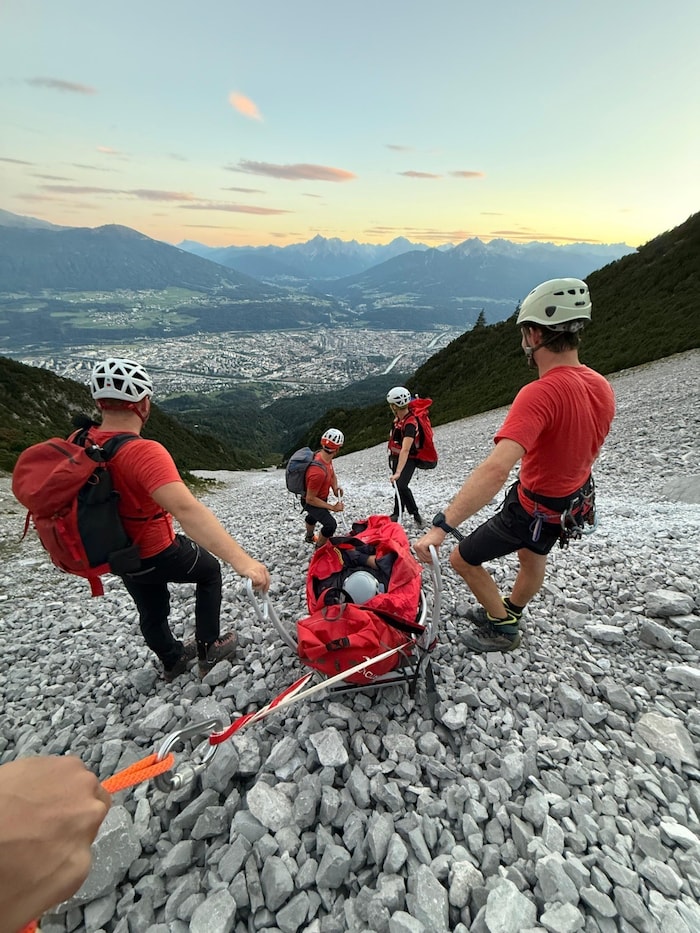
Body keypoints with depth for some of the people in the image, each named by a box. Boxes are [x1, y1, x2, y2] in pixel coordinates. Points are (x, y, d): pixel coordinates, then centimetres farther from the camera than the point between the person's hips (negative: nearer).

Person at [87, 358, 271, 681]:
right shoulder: (144, 452, -36)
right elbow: (186, 509, -49)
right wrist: (241, 560, -55)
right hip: (158, 554, -7)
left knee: (152, 612, 28)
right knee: (210, 571, 22)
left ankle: (173, 659, 54)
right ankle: (208, 651, 30)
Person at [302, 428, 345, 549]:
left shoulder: (325, 456, -18)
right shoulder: (318, 472, -44)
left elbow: (332, 475, 3)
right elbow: (310, 499, -34)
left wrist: (335, 488, -16)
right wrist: (332, 507, -29)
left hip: (319, 497, 9)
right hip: (311, 502, -9)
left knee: (313, 516, 34)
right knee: (331, 525, -21)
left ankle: (309, 537, 65)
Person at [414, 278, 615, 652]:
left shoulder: (539, 394, -36)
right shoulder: (603, 387, -9)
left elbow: (496, 468, -48)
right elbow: (584, 449, 7)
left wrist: (441, 525, -49)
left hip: (534, 509, -8)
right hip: (574, 501, 9)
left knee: (462, 560, 10)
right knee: (533, 556, 32)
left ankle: (503, 629, 30)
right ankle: (508, 613, 57)